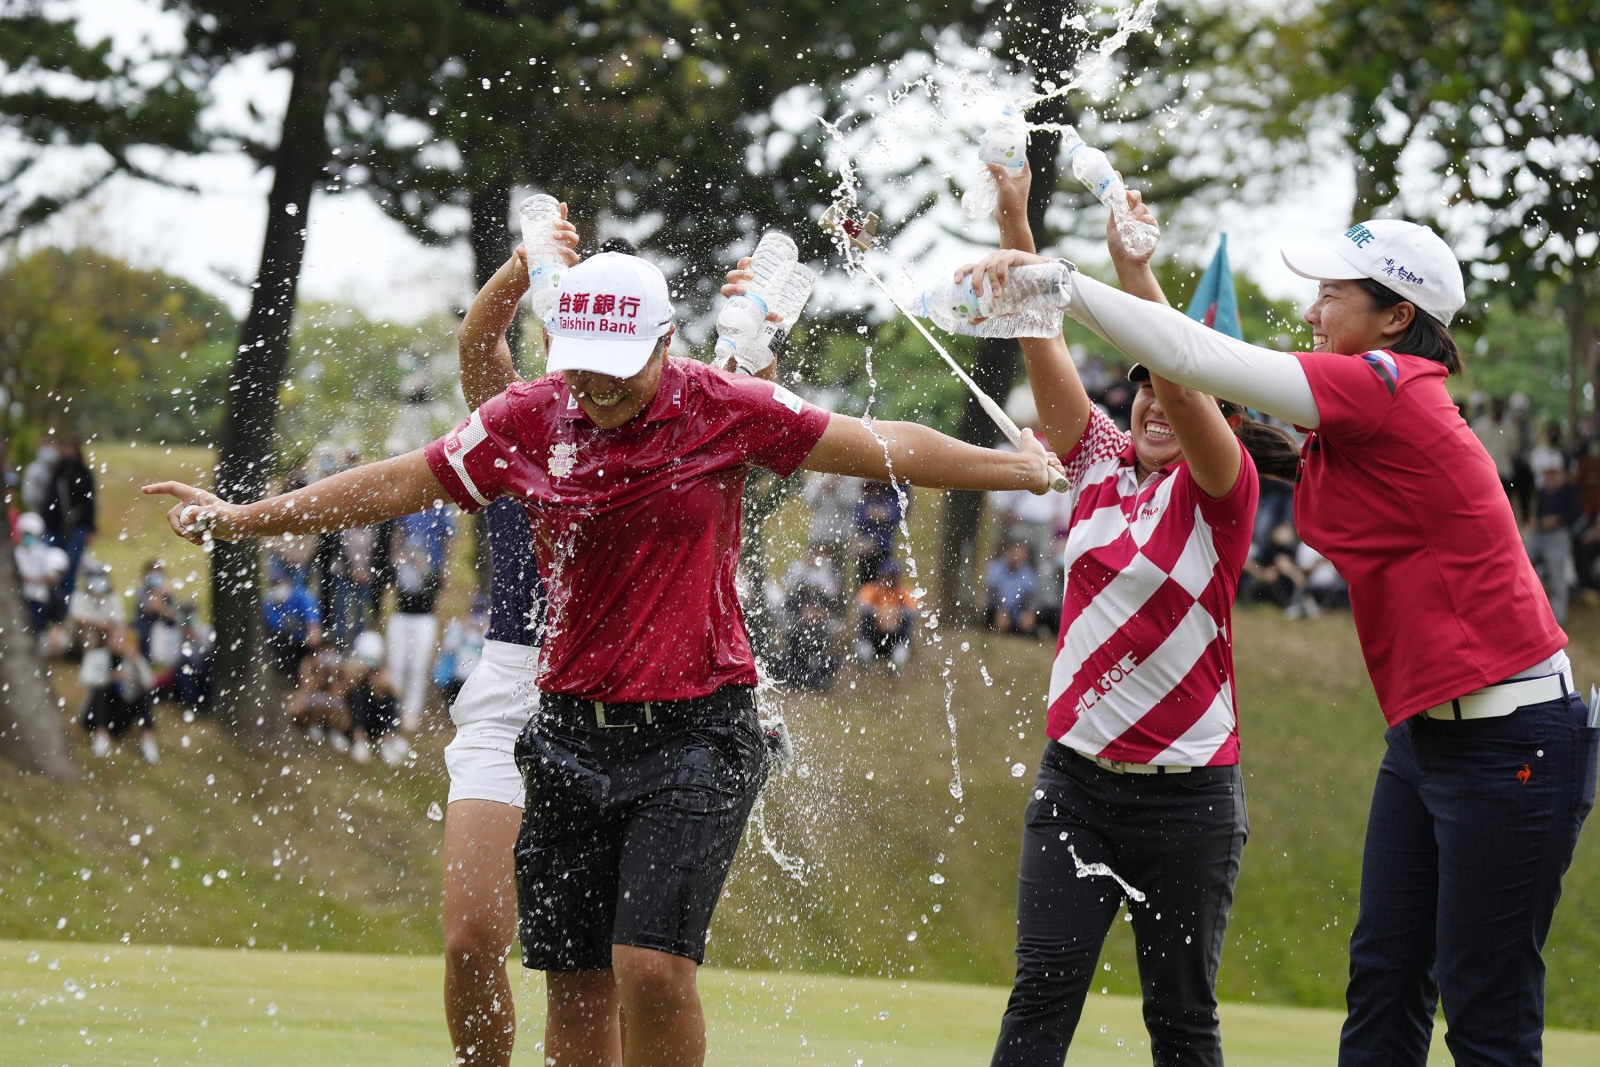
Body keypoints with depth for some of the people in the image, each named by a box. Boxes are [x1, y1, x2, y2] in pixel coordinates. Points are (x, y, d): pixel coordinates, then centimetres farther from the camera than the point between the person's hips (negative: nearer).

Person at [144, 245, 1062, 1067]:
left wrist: (1021, 468, 9)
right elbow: (396, 485, 7)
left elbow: (883, 448, 5)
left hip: (695, 734, -3)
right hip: (574, 732, 3)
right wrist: (240, 519, 6)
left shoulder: (726, 410, -5)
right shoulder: (530, 421, 1)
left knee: (651, 967, -17)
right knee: (575, 986, 2)